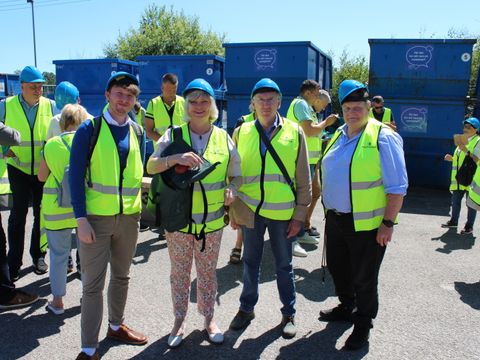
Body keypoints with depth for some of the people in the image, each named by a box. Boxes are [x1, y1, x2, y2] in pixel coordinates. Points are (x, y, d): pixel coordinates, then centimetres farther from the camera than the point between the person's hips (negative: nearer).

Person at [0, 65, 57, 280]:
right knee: (18, 215, -1)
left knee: (42, 214, 10)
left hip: (44, 170, 1)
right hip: (19, 168, -1)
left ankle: (38, 255, 26)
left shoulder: (50, 105, -2)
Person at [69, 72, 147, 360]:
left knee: (122, 276, 19)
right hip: (96, 218, -4)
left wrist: (138, 209, 10)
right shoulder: (89, 130, -7)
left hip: (129, 217, 5)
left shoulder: (137, 132, 6)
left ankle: (116, 326, 39)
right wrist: (81, 219, -14)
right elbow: (76, 176, -9)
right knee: (93, 284, 3)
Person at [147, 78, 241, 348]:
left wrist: (232, 189, -15)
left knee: (208, 273, 15)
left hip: (212, 221, 1)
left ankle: (209, 318, 34)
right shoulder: (173, 135, -2)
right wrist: (175, 158, -30)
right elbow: (151, 167, -12)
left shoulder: (223, 138, 1)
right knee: (180, 273, 13)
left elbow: (237, 175, 7)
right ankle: (180, 320, 32)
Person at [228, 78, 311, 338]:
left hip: (283, 212, -1)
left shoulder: (295, 132, -2)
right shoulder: (241, 133, 1)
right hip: (250, 210, 1)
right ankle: (247, 308, 35)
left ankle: (289, 314, 31)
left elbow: (303, 179, 0)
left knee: (284, 265, 13)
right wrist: (233, 211, 5)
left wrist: (300, 215, -3)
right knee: (250, 262, 16)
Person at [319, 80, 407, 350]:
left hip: (367, 224, -7)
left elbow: (397, 186, -14)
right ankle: (347, 308, 45)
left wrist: (388, 223, -18)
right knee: (337, 268, 21)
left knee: (364, 278, 7)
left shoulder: (383, 137, -13)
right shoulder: (339, 136, 9)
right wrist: (329, 210, 17)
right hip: (335, 219, 7)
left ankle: (363, 325, 28)